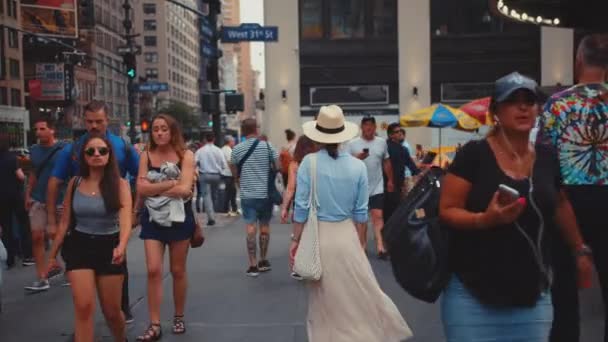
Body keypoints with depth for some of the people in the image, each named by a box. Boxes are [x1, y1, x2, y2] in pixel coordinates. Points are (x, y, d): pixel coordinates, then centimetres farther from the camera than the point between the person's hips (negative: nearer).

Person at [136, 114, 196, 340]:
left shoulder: (185, 155, -6)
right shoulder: (146, 156, 1)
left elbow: (184, 190, -19)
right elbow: (141, 188, -10)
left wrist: (154, 189, -12)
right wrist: (170, 183, -17)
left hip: (179, 217, -1)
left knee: (177, 270, 10)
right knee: (153, 270, -6)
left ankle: (179, 317, 28)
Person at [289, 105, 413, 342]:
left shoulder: (309, 162, -10)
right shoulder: (358, 166, -5)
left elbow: (302, 207, -9)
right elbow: (361, 212, 0)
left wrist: (296, 240, 0)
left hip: (317, 236, -1)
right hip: (347, 235, 1)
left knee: (324, 300, 14)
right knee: (362, 294, 14)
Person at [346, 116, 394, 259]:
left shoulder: (382, 142, 4)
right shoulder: (352, 144, -5)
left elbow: (386, 162, 14)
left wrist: (390, 180, 13)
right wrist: (358, 158, -23)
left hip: (377, 187, 1)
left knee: (377, 215, -8)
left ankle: (380, 246, -11)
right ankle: (362, 244, 21)